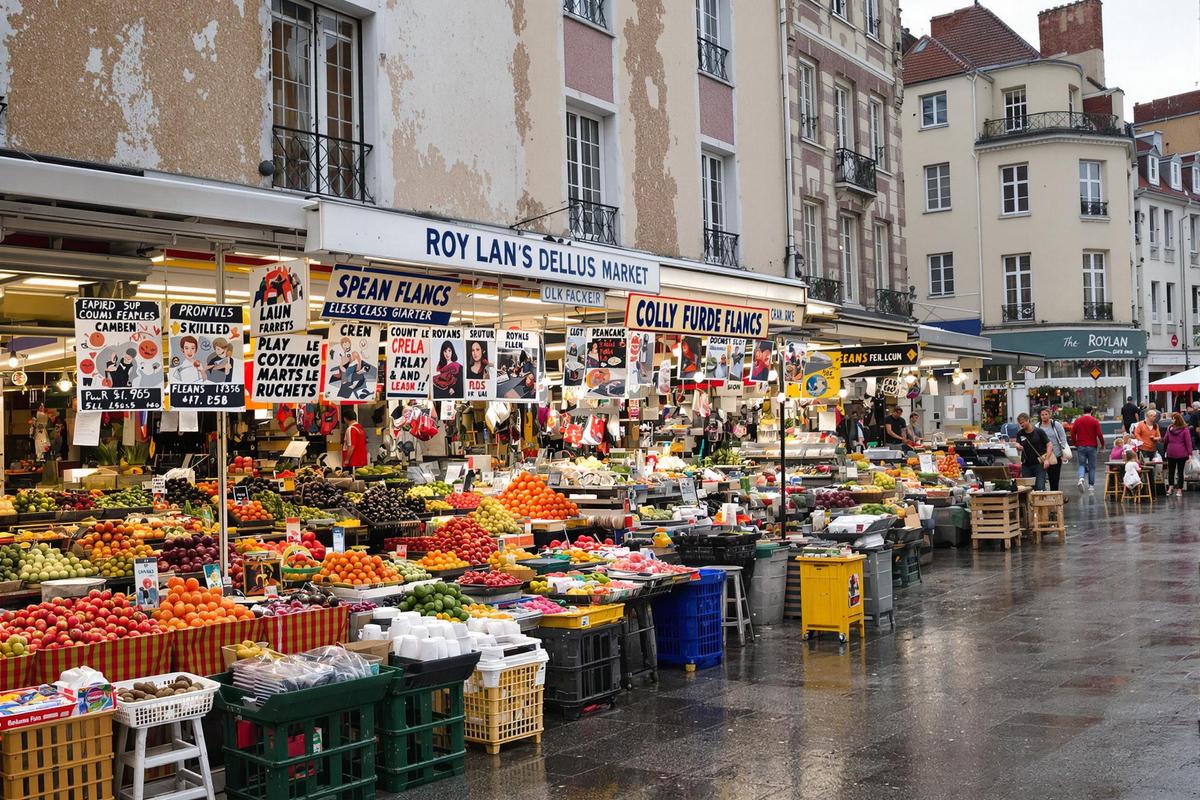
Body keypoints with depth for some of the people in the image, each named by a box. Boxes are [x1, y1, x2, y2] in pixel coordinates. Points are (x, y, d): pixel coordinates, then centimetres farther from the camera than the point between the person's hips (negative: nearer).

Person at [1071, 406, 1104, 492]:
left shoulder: (1077, 420, 1)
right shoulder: (1095, 421, -4)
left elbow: (1072, 433, 1)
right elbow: (1099, 434, -7)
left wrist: (1075, 443, 15)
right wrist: (1102, 444, 6)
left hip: (1080, 446, 1)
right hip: (1092, 446, -1)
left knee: (1082, 464, 7)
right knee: (1092, 466, 8)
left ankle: (1081, 478, -20)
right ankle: (1091, 485, 11)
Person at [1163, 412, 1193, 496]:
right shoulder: (1185, 430, -5)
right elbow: (1188, 442, -3)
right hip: (1181, 454, 0)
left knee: (1171, 471, 10)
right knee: (1180, 471, 7)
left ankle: (1170, 486, 6)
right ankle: (1179, 490, 10)